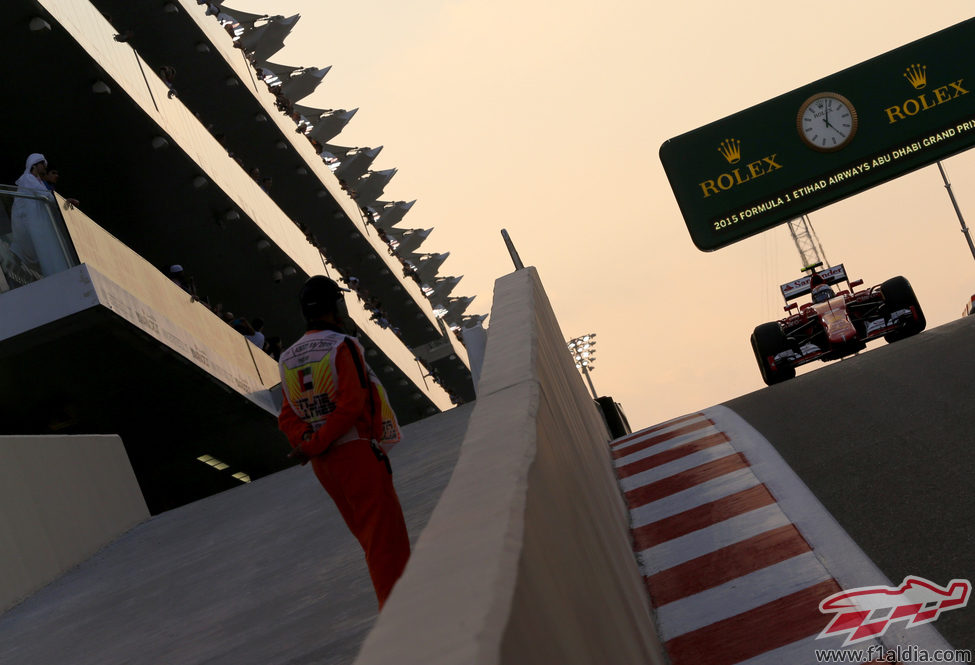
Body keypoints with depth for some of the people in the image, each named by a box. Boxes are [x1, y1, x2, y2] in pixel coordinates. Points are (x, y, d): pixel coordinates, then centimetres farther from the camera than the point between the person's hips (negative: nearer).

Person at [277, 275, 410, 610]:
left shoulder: (288, 359, 11)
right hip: (356, 452, -8)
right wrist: (313, 446, -14)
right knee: (385, 532, -3)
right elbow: (351, 405, -19)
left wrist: (307, 442, -7)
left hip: (322, 463, 8)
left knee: (369, 533, 16)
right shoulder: (341, 346, -12)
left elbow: (289, 416, 7)